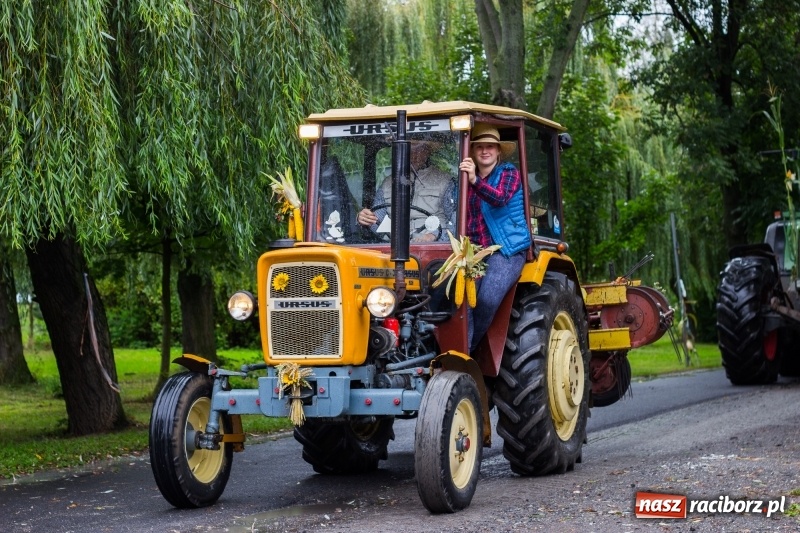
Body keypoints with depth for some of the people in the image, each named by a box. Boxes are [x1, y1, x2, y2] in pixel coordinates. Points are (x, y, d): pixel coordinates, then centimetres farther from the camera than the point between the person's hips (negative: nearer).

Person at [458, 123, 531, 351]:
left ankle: (466, 349, -10)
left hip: (506, 249, -4)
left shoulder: (509, 173, 3)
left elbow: (500, 198, -18)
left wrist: (475, 181, -33)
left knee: (487, 299, -26)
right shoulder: (466, 180, 18)